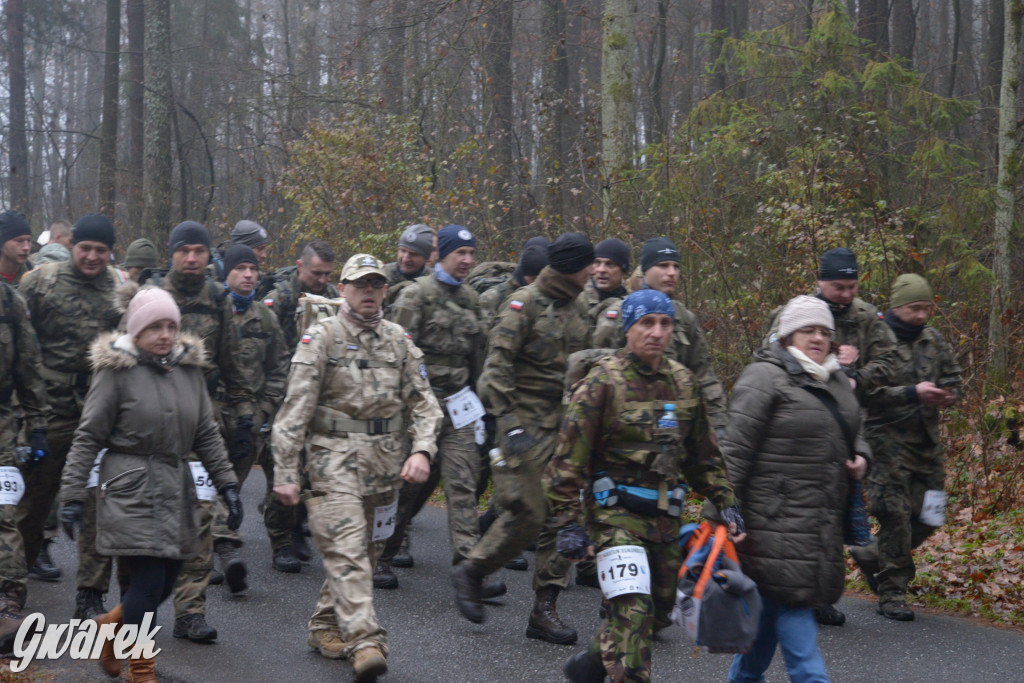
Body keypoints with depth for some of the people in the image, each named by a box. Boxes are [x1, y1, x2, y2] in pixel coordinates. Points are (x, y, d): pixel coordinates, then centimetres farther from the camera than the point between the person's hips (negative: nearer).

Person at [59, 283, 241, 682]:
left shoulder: (189, 368, 9)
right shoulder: (117, 370, -7)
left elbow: (206, 434, 14)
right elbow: (88, 436, -5)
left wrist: (227, 484, 8)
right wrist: (72, 494, -8)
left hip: (175, 493, 6)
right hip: (131, 493, -6)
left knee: (163, 584, 8)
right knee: (148, 583, -8)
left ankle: (109, 628, 37)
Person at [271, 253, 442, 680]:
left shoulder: (399, 341, 12)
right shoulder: (321, 338, -2)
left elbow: (423, 402, 11)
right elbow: (295, 409, -5)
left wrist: (422, 449, -7)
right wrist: (285, 473, -10)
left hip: (385, 464, 5)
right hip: (334, 458, -5)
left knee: (366, 551, 12)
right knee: (347, 552, -14)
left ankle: (326, 627, 27)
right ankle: (365, 643, -21)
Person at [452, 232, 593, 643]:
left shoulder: (576, 311, 15)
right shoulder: (525, 304, -9)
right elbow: (497, 365, -15)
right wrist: (510, 422, -22)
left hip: (564, 427, 7)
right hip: (526, 426, -7)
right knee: (527, 514, -10)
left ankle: (544, 609, 7)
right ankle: (471, 573, 13)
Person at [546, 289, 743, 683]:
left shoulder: (682, 381, 8)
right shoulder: (603, 382, -11)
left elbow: (702, 454, 18)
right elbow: (568, 459, -11)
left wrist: (725, 503, 9)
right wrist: (569, 523, -14)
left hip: (665, 517, 7)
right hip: (616, 514, -7)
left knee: (658, 610, 16)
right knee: (632, 611, -17)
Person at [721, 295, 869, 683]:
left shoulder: (836, 381, 17)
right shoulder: (765, 377, -9)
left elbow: (854, 432, 33)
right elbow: (736, 448, -14)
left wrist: (860, 456, 9)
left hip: (822, 523, 8)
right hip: (776, 517, -8)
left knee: (773, 604, 13)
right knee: (790, 597, -10)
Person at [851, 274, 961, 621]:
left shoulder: (933, 339, 13)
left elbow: (952, 377, 21)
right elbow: (868, 392, -18)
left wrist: (948, 395, -2)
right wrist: (913, 393, -26)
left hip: (927, 440, 7)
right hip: (887, 439, -7)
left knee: (927, 517, 8)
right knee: (895, 514, -9)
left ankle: (871, 556, 31)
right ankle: (891, 592, 2)